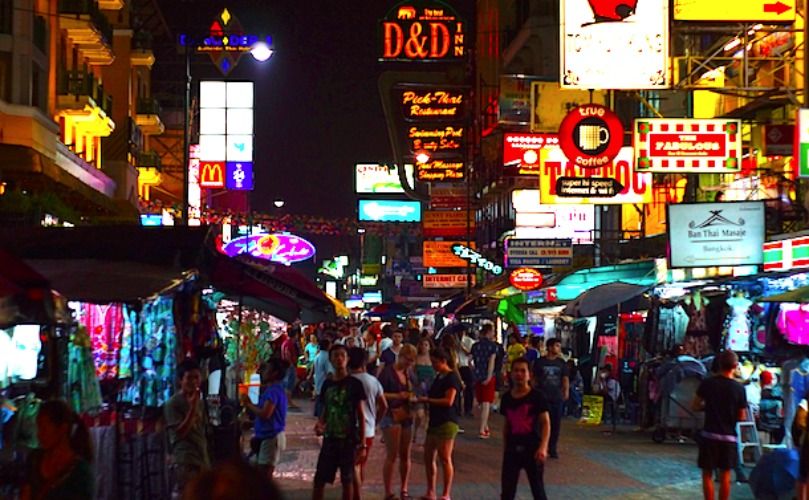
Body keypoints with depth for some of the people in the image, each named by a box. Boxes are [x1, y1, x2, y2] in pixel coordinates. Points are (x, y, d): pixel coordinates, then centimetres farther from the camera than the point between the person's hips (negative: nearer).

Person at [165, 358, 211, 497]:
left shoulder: (200, 402, 14)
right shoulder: (173, 403, -8)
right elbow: (180, 432, -15)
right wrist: (193, 407, -19)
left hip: (201, 459, 7)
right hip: (184, 461, -7)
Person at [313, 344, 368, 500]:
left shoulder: (354, 384, -5)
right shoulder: (327, 384, 7)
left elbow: (361, 415, -4)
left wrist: (362, 444, -9)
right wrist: (319, 424, -7)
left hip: (349, 440, -4)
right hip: (330, 439, 4)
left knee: (347, 480, 5)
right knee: (319, 479, 2)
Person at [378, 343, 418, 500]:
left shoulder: (409, 373, 10)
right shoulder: (388, 372, -10)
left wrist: (413, 397, 0)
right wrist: (398, 396, -23)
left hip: (406, 416, 6)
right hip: (391, 417, -6)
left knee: (405, 456, 11)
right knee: (392, 456, -5)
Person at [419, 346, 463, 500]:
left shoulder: (452, 377, -11)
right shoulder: (438, 377, 16)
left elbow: (448, 401, -19)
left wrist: (427, 400, -15)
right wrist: (423, 398, 6)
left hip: (447, 422, -9)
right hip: (435, 421, 9)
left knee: (445, 458, -8)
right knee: (428, 457, 10)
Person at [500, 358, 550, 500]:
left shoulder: (536, 396, -9)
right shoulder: (507, 398, 4)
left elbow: (545, 423, -11)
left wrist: (543, 447, -22)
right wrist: (505, 448, 15)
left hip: (532, 448, -4)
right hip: (512, 448, 4)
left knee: (537, 488, 4)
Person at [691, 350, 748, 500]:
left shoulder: (707, 383, -6)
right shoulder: (739, 388, -6)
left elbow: (695, 406, 1)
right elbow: (742, 417, -2)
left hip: (709, 435, 0)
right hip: (728, 437, 0)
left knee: (707, 474, 7)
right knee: (725, 475, 10)